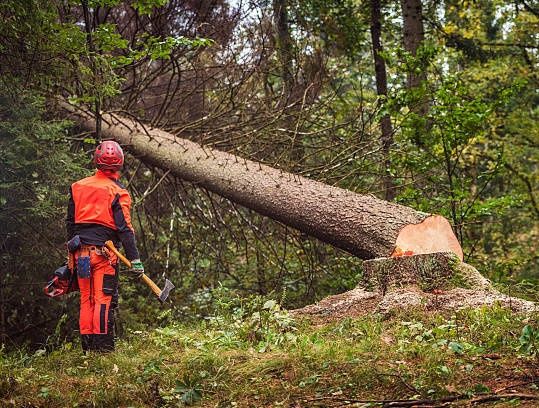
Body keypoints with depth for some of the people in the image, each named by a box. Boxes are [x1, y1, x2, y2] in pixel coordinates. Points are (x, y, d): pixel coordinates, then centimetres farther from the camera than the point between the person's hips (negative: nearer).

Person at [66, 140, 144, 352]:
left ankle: (87, 347, 12)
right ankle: (103, 348, -5)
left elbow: (70, 223, 14)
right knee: (104, 300, -2)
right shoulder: (117, 192, -7)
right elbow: (124, 229, -10)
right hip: (104, 253, -5)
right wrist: (135, 259, -8)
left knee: (86, 300, 10)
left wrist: (72, 249, 23)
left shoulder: (77, 187, 8)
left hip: (80, 252, 5)